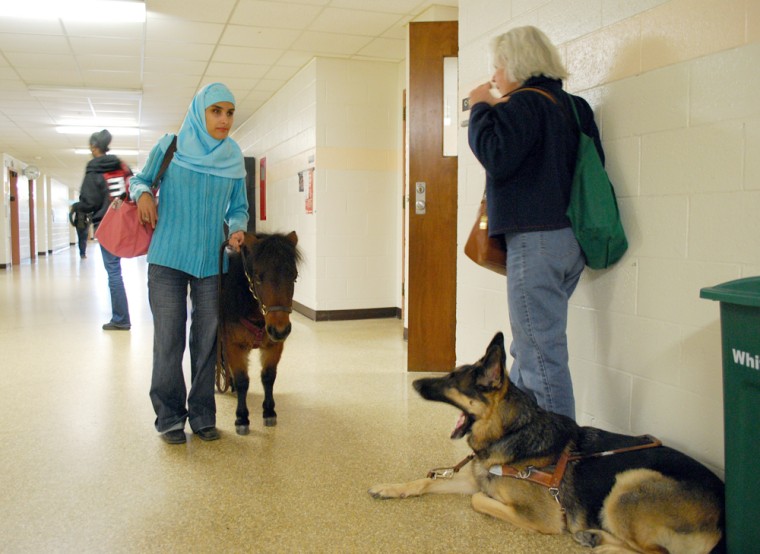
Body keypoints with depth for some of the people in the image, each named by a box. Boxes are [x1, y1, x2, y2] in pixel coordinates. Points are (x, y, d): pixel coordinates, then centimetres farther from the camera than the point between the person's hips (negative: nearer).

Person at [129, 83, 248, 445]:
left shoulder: (233, 159, 6)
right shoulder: (169, 147, -1)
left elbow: (238, 208, 12)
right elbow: (140, 179, 11)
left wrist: (237, 229, -9)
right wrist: (142, 193, -12)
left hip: (212, 262, 2)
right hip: (167, 259, -2)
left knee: (207, 340, 7)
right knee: (168, 339, 0)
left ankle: (202, 415, 20)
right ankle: (169, 417, 15)